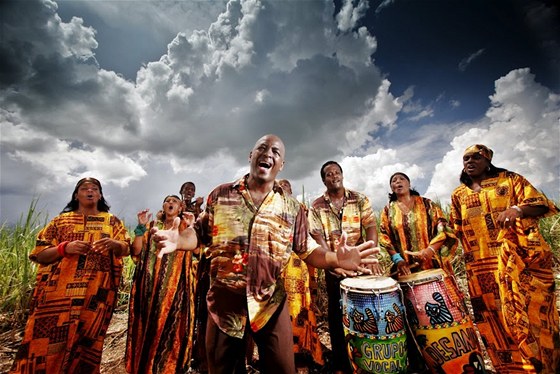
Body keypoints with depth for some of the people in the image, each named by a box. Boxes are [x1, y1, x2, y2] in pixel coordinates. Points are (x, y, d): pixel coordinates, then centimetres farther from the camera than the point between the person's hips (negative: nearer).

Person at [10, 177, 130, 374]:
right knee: (47, 342, -1)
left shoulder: (112, 221, 10)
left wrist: (113, 244, -19)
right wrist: (64, 248, -13)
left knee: (85, 344, 5)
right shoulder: (61, 220, 11)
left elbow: (125, 249, 3)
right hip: (59, 292, 1)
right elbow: (40, 254, 7)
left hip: (96, 293, 0)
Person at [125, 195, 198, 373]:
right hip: (150, 285, 2)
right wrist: (141, 227, -6)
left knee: (171, 327, 1)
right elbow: (136, 252, 1)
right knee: (147, 327, 9)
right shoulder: (152, 226, 12)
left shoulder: (185, 227, 6)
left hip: (175, 286, -2)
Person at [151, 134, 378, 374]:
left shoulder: (291, 207, 1)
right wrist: (177, 240, -15)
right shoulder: (220, 195, 1)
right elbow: (199, 233, 5)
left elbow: (308, 250, 2)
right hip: (224, 302, 1)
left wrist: (337, 259, -16)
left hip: (271, 305, 0)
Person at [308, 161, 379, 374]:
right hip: (334, 269, 0)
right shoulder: (316, 207, -2)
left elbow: (371, 227, -8)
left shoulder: (360, 200, 1)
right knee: (337, 315, 10)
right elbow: (318, 238, -9)